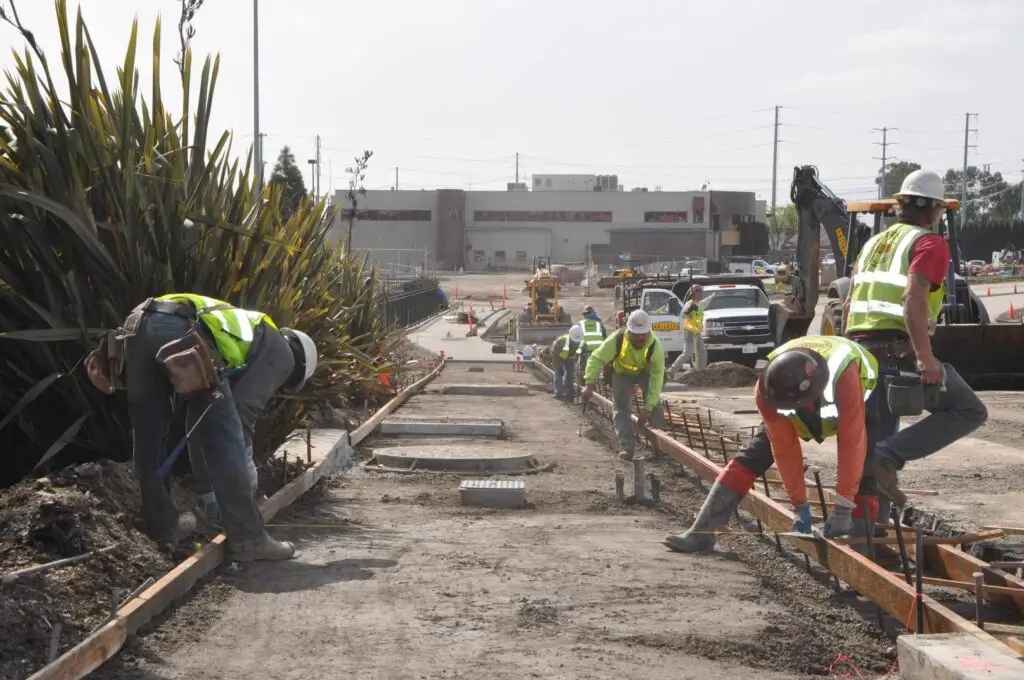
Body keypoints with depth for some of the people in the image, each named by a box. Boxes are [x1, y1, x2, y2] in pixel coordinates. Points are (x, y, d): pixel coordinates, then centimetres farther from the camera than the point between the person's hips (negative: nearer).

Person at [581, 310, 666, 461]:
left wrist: (648, 407, -38)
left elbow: (657, 377, -34)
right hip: (622, 372, 1)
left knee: (654, 402, -19)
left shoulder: (655, 346, -37)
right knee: (620, 407, -10)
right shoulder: (617, 340, -36)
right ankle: (627, 446, -11)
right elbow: (596, 359, -28)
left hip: (646, 372, -1)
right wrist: (590, 384, -41)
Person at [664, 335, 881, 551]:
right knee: (751, 458, -9)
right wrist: (800, 506, -19)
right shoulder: (767, 388, -36)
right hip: (810, 408, 2)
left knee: (862, 470, -22)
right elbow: (784, 447, -25)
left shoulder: (844, 377, -46)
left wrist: (843, 508, -33)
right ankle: (702, 531, -10)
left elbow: (851, 443, -38)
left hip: (860, 392, -2)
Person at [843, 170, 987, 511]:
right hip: (900, 351, -8)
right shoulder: (930, 243, -2)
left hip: (863, 352, 8)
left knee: (875, 439, 16)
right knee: (970, 411, 3)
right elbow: (913, 298, -19)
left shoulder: (874, 243, 22)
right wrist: (925, 356, -25)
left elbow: (848, 306, 23)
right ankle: (889, 457, -12)